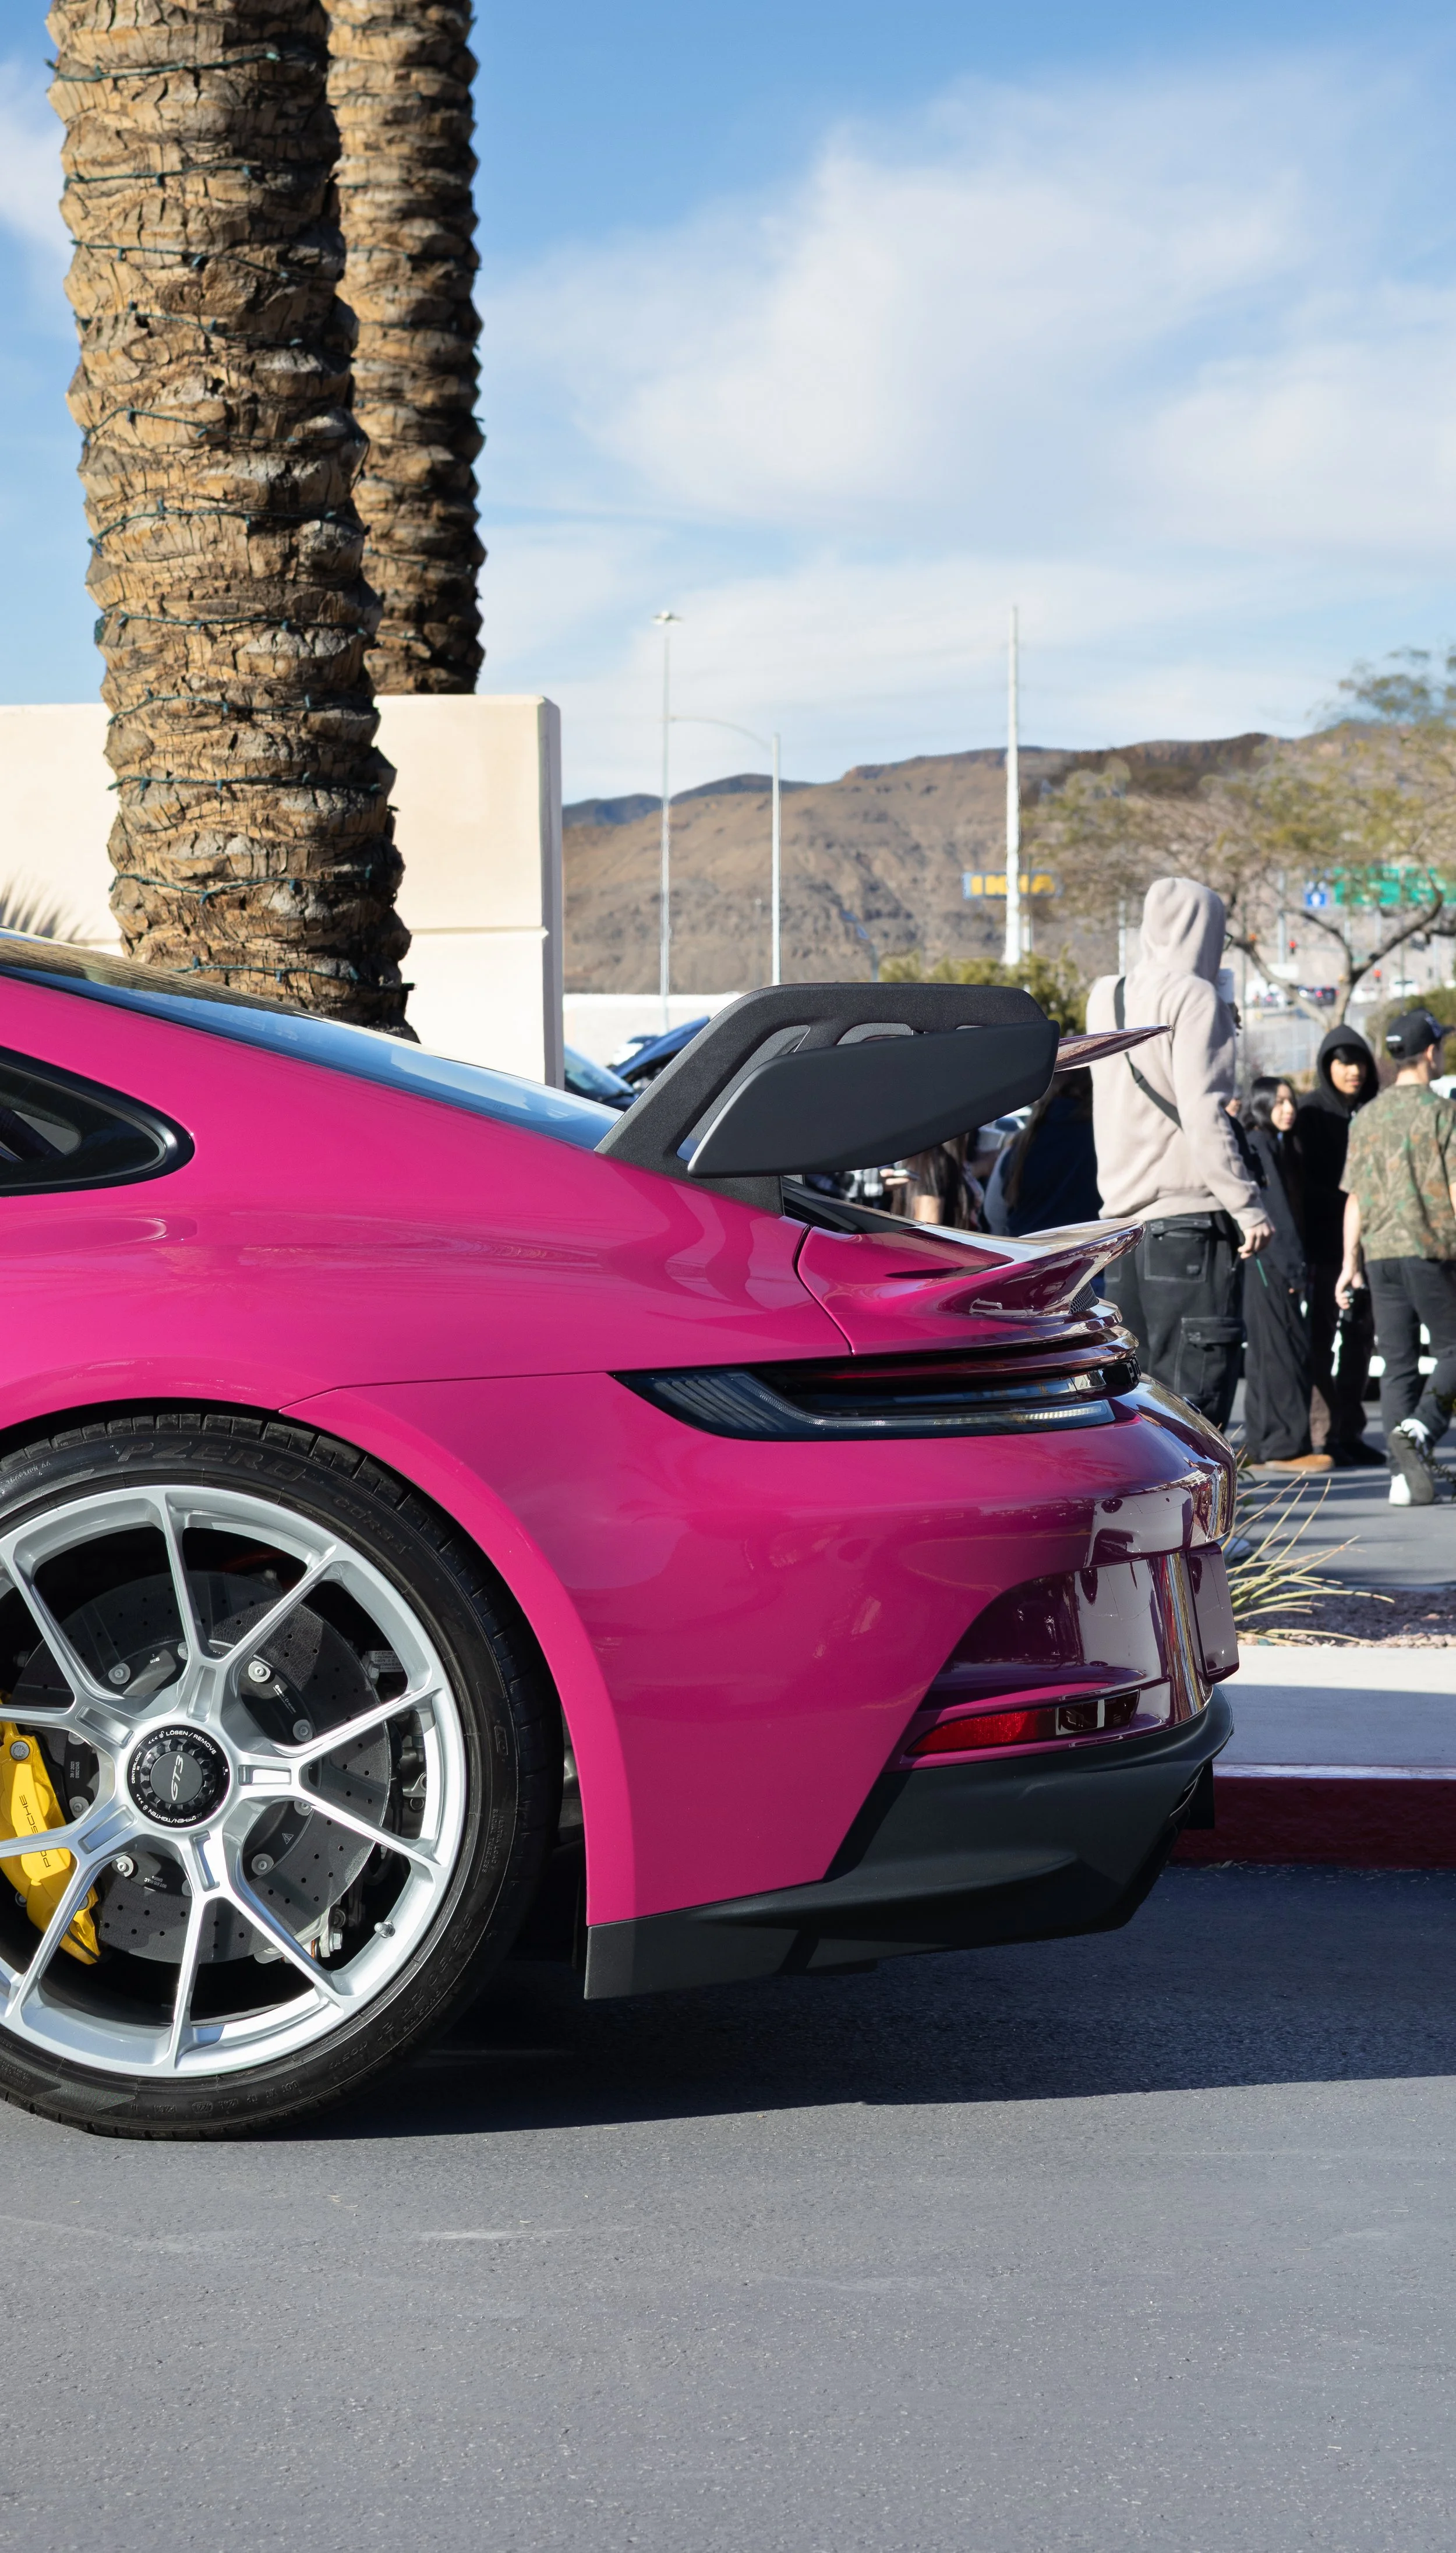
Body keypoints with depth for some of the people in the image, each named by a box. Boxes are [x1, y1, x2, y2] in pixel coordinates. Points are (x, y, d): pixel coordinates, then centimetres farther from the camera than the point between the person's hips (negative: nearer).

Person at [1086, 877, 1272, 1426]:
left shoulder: (1107, 999, 13)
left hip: (1123, 1225, 7)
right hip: (1189, 1220, -7)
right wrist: (1248, 1207, -16)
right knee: (1196, 1401, -8)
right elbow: (1202, 1112, -16)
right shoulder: (1194, 996, -7)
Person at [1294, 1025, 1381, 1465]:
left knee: (1361, 1337, 7)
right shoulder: (1312, 1114, -3)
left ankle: (1351, 1432, 13)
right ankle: (1323, 1434, -4)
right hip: (1328, 1242, -6)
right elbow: (1306, 1181, -9)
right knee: (1323, 1337, -5)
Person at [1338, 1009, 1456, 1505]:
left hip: (1380, 1254, 5)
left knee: (1397, 1363, 7)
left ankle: (1404, 1474, 2)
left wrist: (1349, 1264, 15)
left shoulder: (1367, 1117, 10)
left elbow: (1355, 1199, 11)